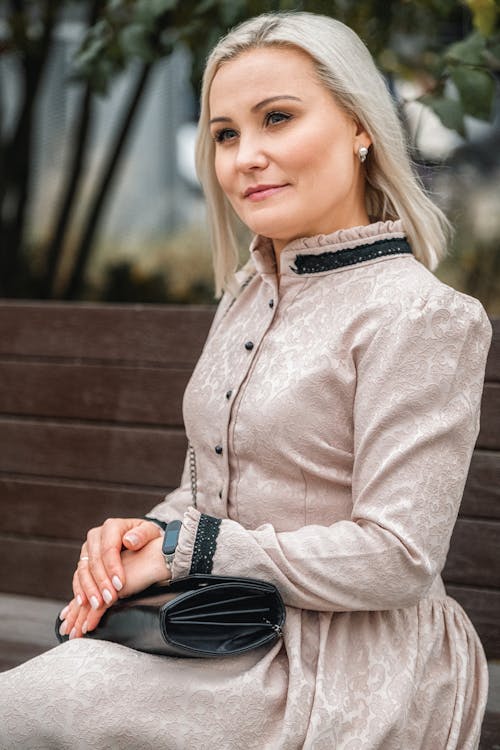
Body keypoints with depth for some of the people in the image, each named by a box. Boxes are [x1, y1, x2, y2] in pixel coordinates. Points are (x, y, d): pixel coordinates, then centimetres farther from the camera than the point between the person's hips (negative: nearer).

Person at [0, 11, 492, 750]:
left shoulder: (419, 315, -14)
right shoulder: (246, 294, 12)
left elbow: (398, 557, -18)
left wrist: (186, 548, -15)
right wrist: (144, 534, -5)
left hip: (345, 680, -7)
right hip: (235, 639, 7)